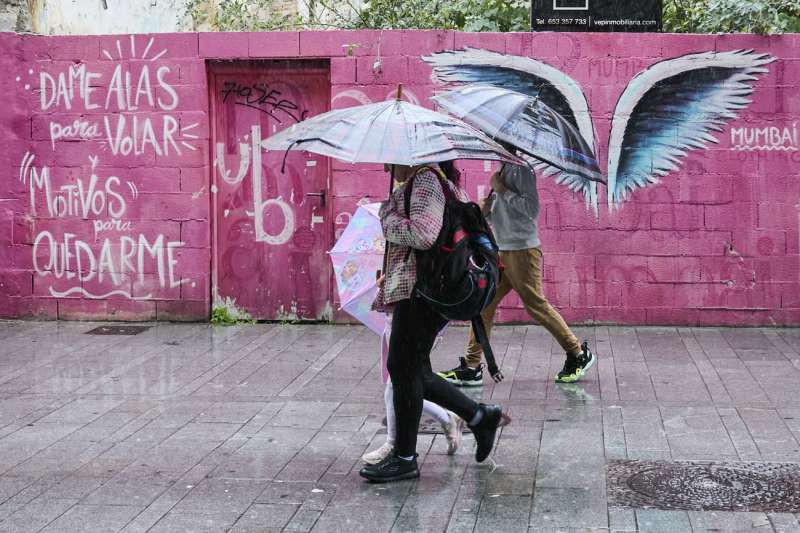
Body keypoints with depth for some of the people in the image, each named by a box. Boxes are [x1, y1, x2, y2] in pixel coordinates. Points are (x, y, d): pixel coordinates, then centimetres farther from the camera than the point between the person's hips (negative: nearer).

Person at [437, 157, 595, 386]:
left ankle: (578, 354, 12)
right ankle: (472, 367, 6)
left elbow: (532, 209, -19)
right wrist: (487, 210, 2)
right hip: (502, 251, 9)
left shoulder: (521, 170, -11)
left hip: (522, 250, -9)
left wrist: (503, 190, -16)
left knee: (536, 305, -2)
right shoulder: (502, 171, 15)